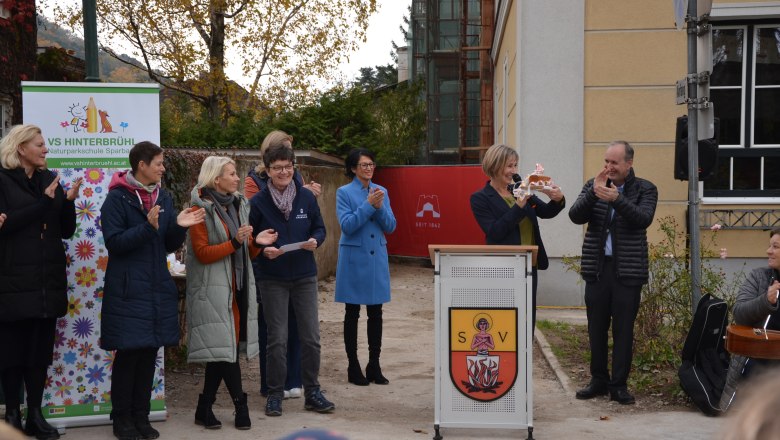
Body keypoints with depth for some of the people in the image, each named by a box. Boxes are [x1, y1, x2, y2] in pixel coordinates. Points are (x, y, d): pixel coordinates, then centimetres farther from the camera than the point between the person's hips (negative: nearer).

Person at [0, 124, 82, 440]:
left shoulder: (49, 179, 11)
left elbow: (66, 230, 9)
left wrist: (68, 202, -9)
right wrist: (43, 204, -18)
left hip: (48, 280, 5)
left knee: (41, 348, 7)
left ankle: (35, 414, 14)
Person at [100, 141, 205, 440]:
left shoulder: (163, 197, 11)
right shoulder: (117, 198, -7)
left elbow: (170, 246, 12)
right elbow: (113, 242, -13)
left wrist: (179, 226, -8)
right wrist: (147, 227, -24)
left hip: (158, 288, 6)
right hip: (128, 289, -6)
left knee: (149, 353, 8)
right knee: (128, 352, -2)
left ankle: (141, 416, 18)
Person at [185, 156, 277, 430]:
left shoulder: (238, 205, 16)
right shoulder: (201, 209, -5)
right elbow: (202, 253, -12)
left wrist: (256, 243, -1)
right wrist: (235, 242, -21)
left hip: (238, 287, 7)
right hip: (213, 289, -7)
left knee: (222, 349, 6)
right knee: (224, 346, -8)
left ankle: (205, 409, 12)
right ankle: (240, 405, 0)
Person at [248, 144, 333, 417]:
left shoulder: (307, 197, 1)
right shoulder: (258, 202, -5)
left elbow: (319, 228, 9)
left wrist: (315, 241, -12)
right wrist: (264, 250, -18)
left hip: (305, 275, 2)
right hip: (272, 279, -2)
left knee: (311, 337, 5)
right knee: (277, 339, 4)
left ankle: (312, 392, 19)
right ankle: (275, 394, 17)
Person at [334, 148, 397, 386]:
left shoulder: (381, 192, 7)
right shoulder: (344, 192, -5)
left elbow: (391, 226, 3)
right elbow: (347, 226, -14)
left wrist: (379, 207, -14)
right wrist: (368, 205, -20)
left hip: (377, 257, 4)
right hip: (354, 258, -4)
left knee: (376, 313, 7)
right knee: (352, 314, 5)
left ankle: (374, 366, 17)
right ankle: (353, 367, 14)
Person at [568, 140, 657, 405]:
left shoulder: (645, 189, 2)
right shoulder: (593, 186, 8)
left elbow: (644, 219, -16)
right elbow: (576, 217, -5)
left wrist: (617, 199, -28)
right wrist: (593, 193, -19)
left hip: (628, 271, -2)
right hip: (596, 268, 3)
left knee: (623, 329, 1)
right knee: (596, 328, 8)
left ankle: (619, 385, 10)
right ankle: (599, 380, 20)